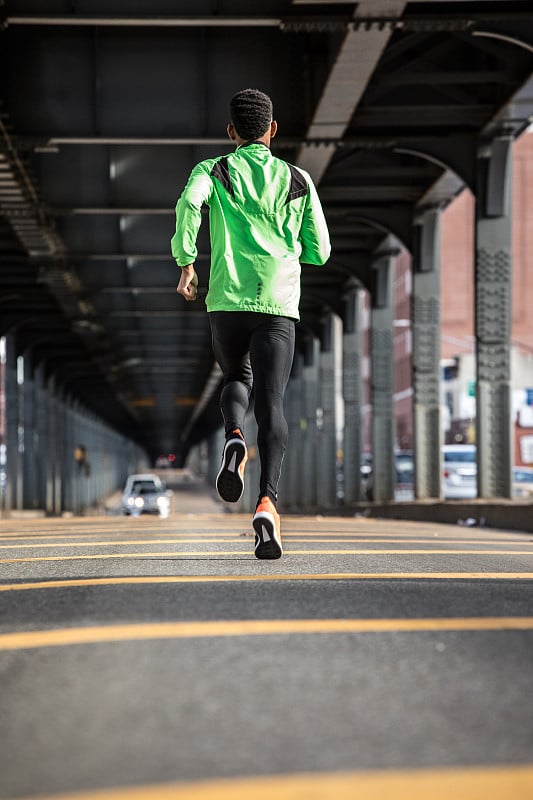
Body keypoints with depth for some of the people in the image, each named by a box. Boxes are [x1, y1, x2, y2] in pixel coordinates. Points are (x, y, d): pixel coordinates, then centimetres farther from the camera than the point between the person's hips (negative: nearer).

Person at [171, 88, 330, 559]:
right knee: (271, 402, -6)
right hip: (279, 303, 0)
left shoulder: (213, 171, 10)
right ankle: (268, 499, -26)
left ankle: (234, 438, -7)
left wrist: (186, 264, -7)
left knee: (236, 380, 25)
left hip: (227, 301, 0)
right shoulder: (298, 180, 14)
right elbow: (319, 252, 16)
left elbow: (189, 203, -14)